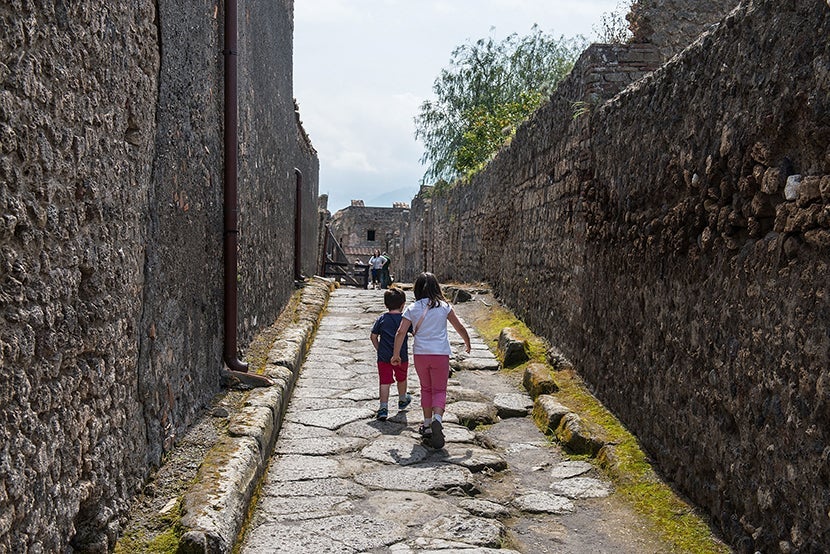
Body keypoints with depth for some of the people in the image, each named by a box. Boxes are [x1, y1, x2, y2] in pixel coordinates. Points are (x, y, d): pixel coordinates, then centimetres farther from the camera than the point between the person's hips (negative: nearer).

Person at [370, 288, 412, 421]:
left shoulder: (381, 319, 0)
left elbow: (373, 336, 2)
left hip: (383, 357, 0)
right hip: (401, 357, 0)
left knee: (385, 382, 0)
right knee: (401, 379, 22)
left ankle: (383, 407, -12)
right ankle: (402, 400, 43)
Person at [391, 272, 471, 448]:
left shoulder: (412, 308, 1)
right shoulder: (444, 306, -1)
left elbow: (401, 332, -4)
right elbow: (459, 327, 4)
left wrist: (396, 354, 5)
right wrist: (467, 342, 21)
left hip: (420, 354, 2)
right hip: (440, 354, -1)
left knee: (426, 388, 19)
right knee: (439, 390, 5)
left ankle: (427, 425, 25)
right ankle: (437, 418, -21)